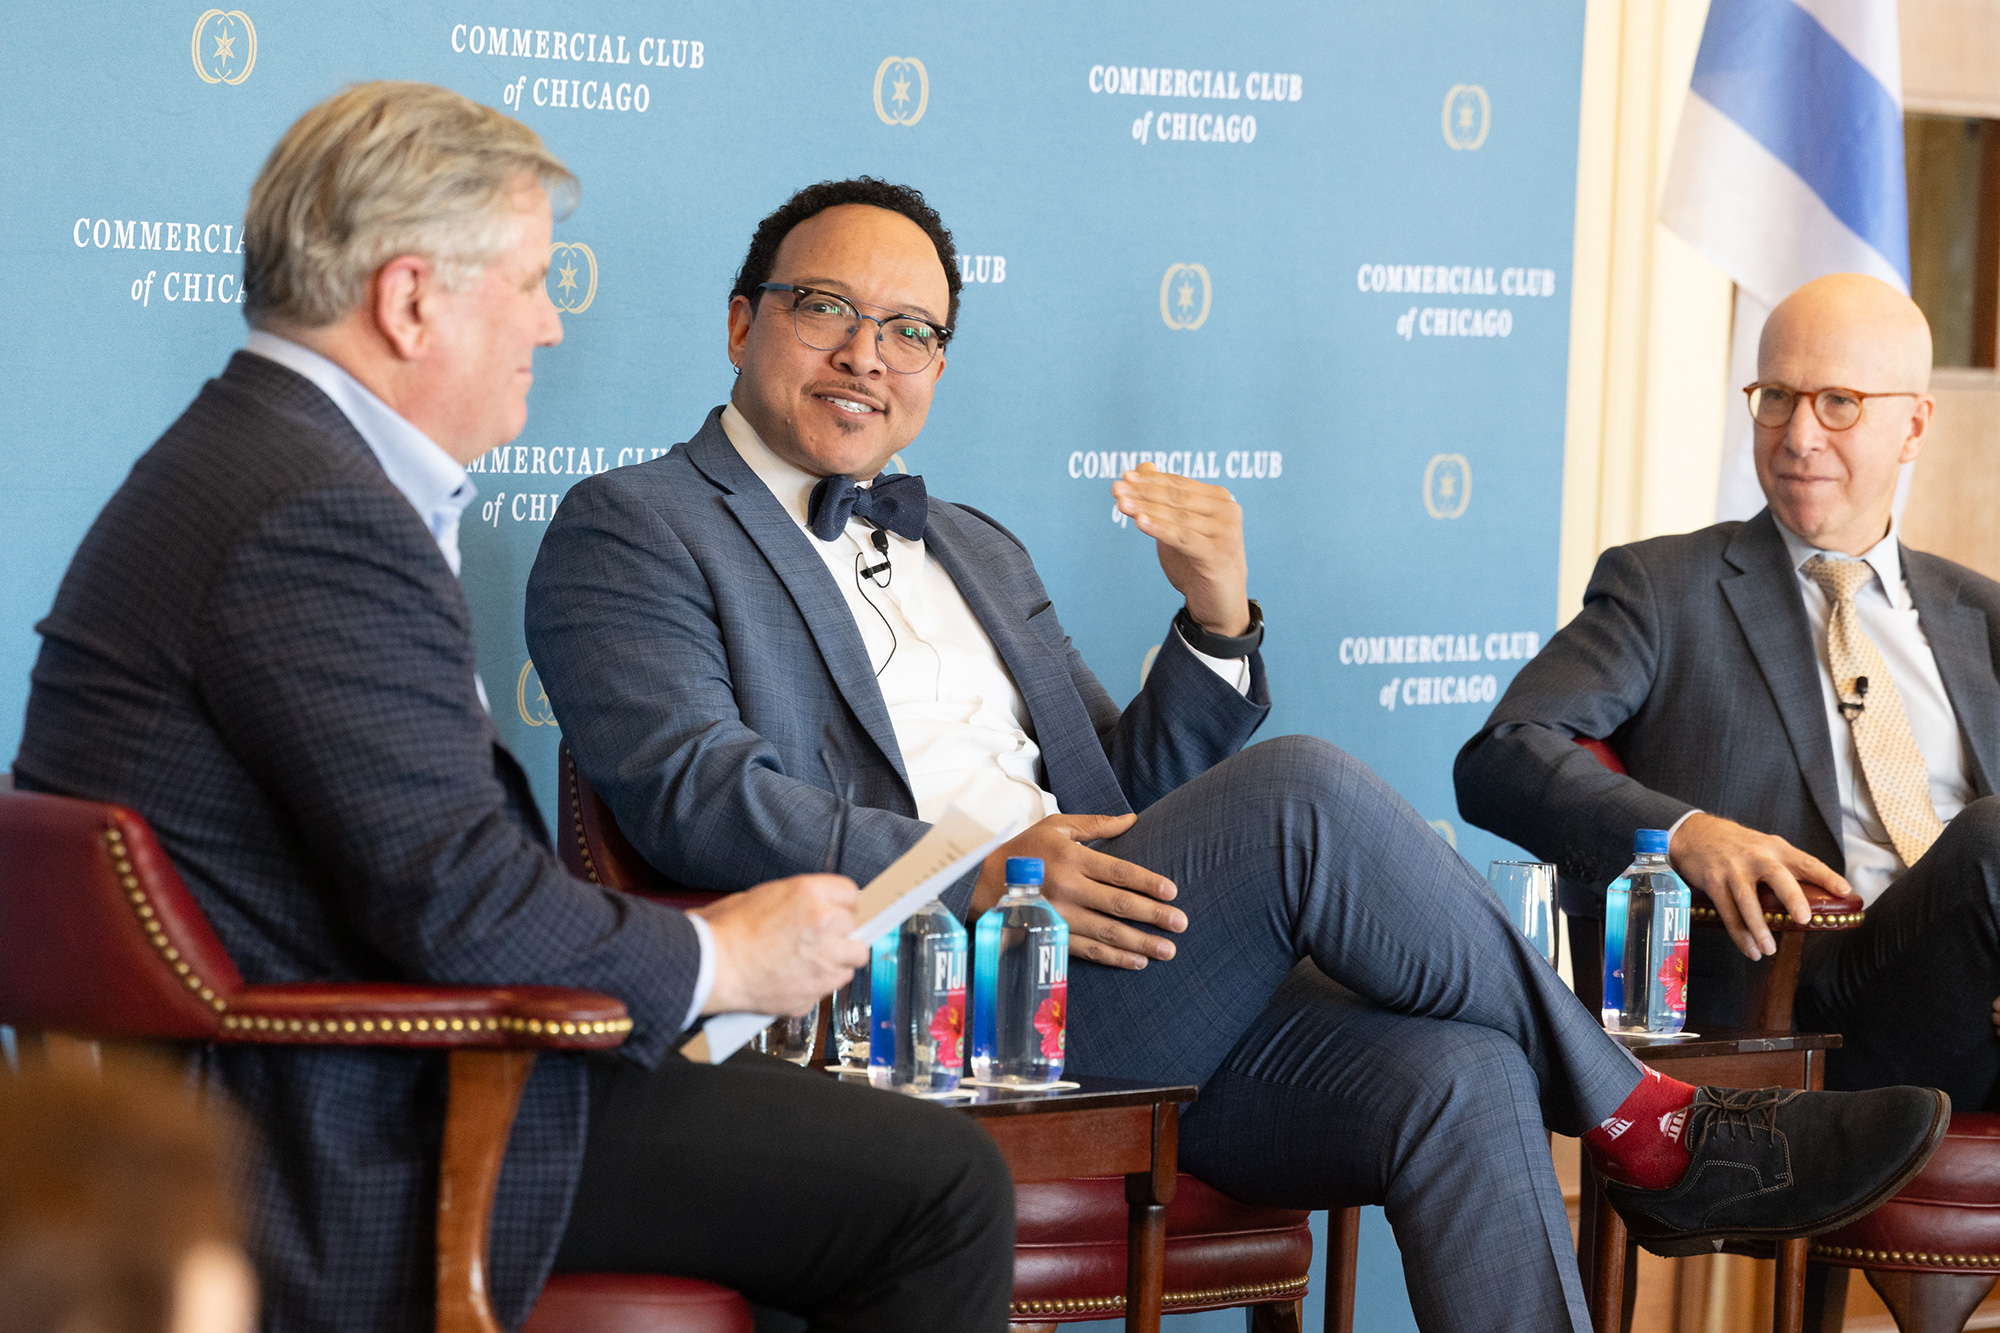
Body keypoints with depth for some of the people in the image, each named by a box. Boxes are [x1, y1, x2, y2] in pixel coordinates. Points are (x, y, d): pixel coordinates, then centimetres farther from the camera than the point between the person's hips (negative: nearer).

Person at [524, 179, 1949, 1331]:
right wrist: (977, 878, -20)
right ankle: (1648, 1126, -9)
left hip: (1100, 983, 7)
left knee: (1451, 1074, -21)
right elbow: (696, 794, -10)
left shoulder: (973, 548, 29)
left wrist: (1218, 622, 4)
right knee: (1305, 791, -25)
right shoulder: (631, 530, 7)